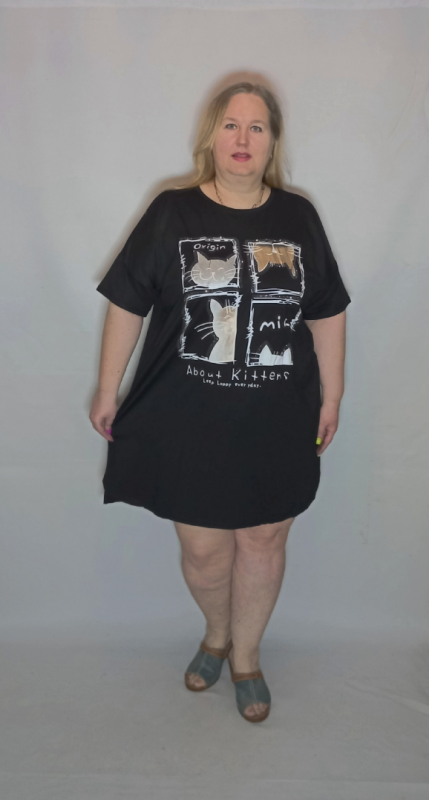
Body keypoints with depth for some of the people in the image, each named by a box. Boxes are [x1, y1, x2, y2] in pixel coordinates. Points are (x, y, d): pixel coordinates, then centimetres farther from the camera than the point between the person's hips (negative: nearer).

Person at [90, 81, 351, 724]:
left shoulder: (298, 218, 3)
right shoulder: (172, 213, -4)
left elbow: (327, 313, 9)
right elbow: (127, 304, -1)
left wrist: (332, 394, 9)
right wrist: (108, 392, 1)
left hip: (278, 423, 2)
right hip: (188, 422, -1)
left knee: (263, 541, 13)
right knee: (203, 549, 9)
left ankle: (246, 656, 38)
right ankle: (217, 633, 42)